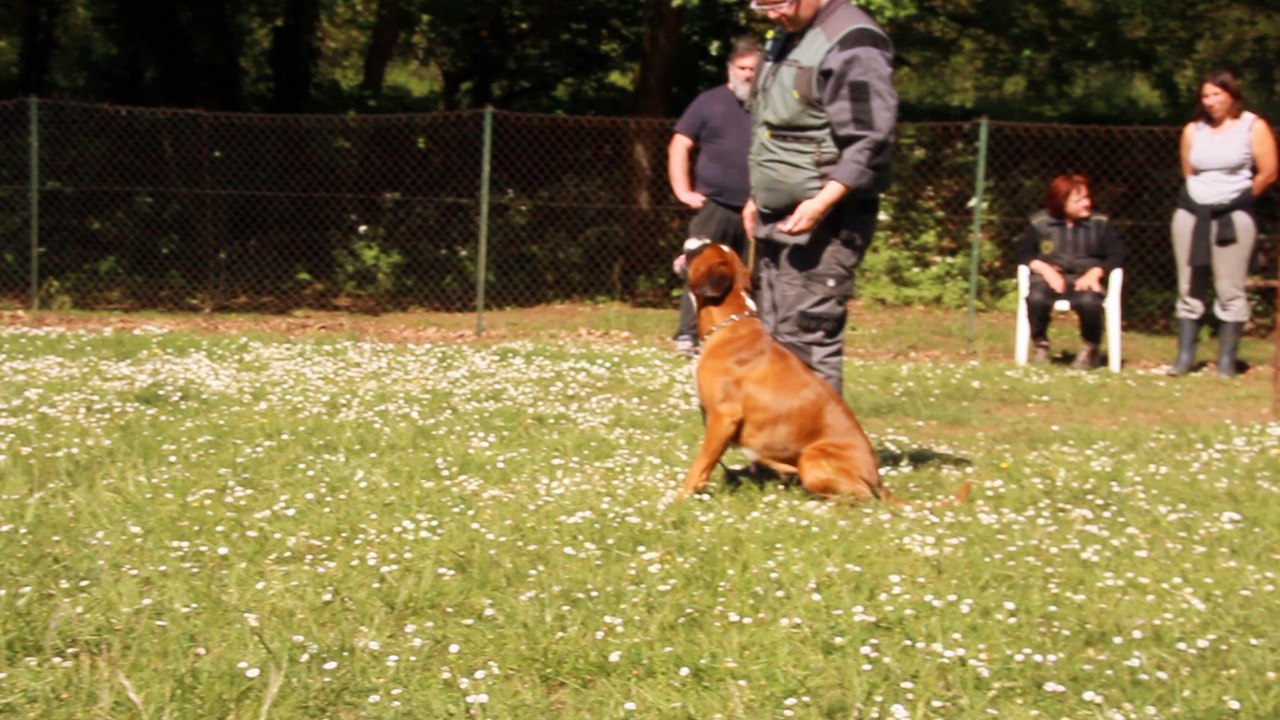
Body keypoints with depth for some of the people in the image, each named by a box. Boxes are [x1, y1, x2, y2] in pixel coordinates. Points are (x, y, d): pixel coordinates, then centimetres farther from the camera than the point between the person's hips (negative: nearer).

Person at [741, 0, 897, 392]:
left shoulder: (853, 46, -16)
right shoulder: (784, 36, 15)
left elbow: (870, 144, -22)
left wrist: (821, 203, -29)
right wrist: (759, 196, 21)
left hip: (823, 221, -10)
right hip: (775, 217, 10)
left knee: (806, 337, -12)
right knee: (774, 337, 13)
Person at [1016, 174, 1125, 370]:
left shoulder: (1100, 223, 4)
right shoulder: (1039, 223, 3)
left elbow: (1116, 255, 3)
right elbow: (1024, 254, 7)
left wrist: (1094, 273, -13)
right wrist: (1045, 269, -11)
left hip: (1085, 280, 0)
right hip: (1050, 278, 0)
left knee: (1089, 302, -37)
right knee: (1036, 298, -36)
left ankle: (1090, 349, -6)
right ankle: (1040, 345, -6)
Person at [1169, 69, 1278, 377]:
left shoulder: (1253, 127, -2)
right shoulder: (1193, 130, 8)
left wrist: (1238, 199, 6)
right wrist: (1204, 198, 11)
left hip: (1233, 217, -4)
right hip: (1192, 213, 4)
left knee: (1230, 290, -5)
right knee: (1189, 289, 5)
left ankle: (1226, 360, -1)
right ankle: (1185, 355, 9)